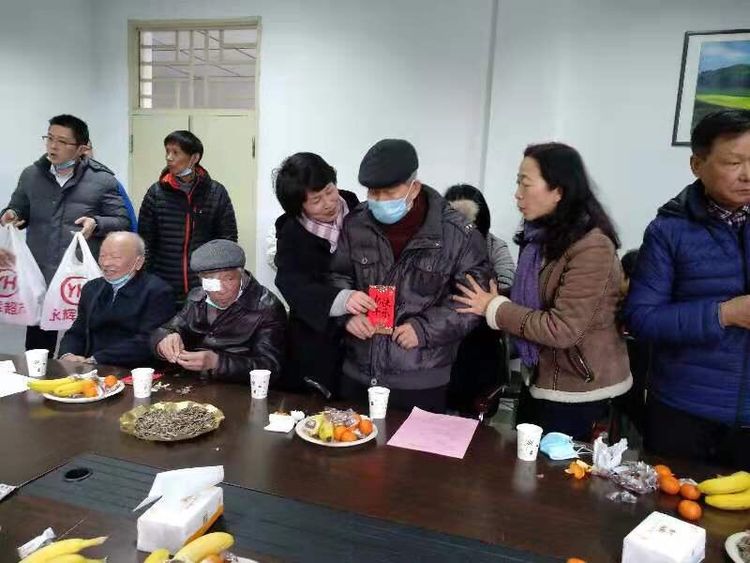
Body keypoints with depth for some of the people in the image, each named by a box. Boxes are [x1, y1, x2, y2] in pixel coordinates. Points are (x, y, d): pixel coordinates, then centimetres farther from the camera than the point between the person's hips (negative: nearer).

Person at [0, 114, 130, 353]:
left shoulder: (102, 180, -4)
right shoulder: (31, 175, 8)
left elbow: (122, 222, -2)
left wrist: (97, 223, -21)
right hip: (39, 276, 4)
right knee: (37, 349, 14)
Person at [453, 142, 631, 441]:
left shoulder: (592, 247, -24)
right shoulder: (542, 235, 4)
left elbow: (561, 330, -26)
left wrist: (495, 308, -18)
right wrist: (497, 303, -3)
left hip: (578, 391, -8)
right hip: (539, 379, 8)